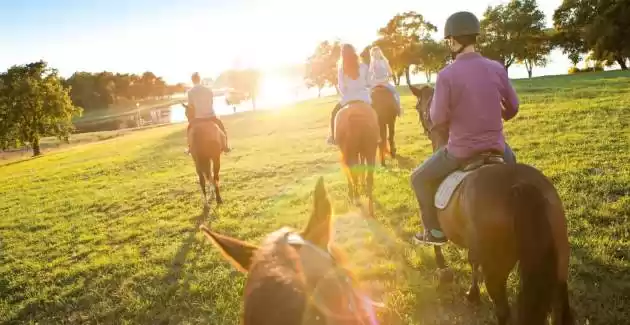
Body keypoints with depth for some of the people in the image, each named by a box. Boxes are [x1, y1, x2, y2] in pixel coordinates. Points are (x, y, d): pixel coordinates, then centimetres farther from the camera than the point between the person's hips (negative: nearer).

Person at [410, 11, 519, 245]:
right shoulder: (497, 68, -3)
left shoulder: (446, 75, -18)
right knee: (512, 162, 40)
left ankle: (435, 231, 21)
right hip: (496, 147, 5)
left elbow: (437, 119, -12)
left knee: (420, 178, 19)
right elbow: (512, 108, 9)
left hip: (461, 151, -5)